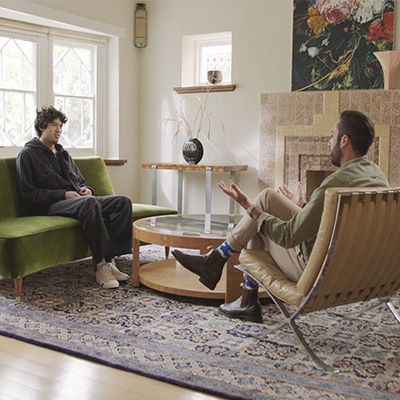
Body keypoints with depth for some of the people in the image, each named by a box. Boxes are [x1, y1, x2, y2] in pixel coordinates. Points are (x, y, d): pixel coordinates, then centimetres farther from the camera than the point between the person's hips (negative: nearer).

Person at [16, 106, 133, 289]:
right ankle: (101, 264, -37)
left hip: (79, 200, 8)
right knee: (90, 203, -40)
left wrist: (86, 190, 8)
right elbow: (28, 193, -6)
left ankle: (109, 260, -27)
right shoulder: (28, 154, 4)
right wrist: (63, 195, -14)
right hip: (49, 206, -7)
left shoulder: (63, 154, 27)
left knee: (123, 202, -17)